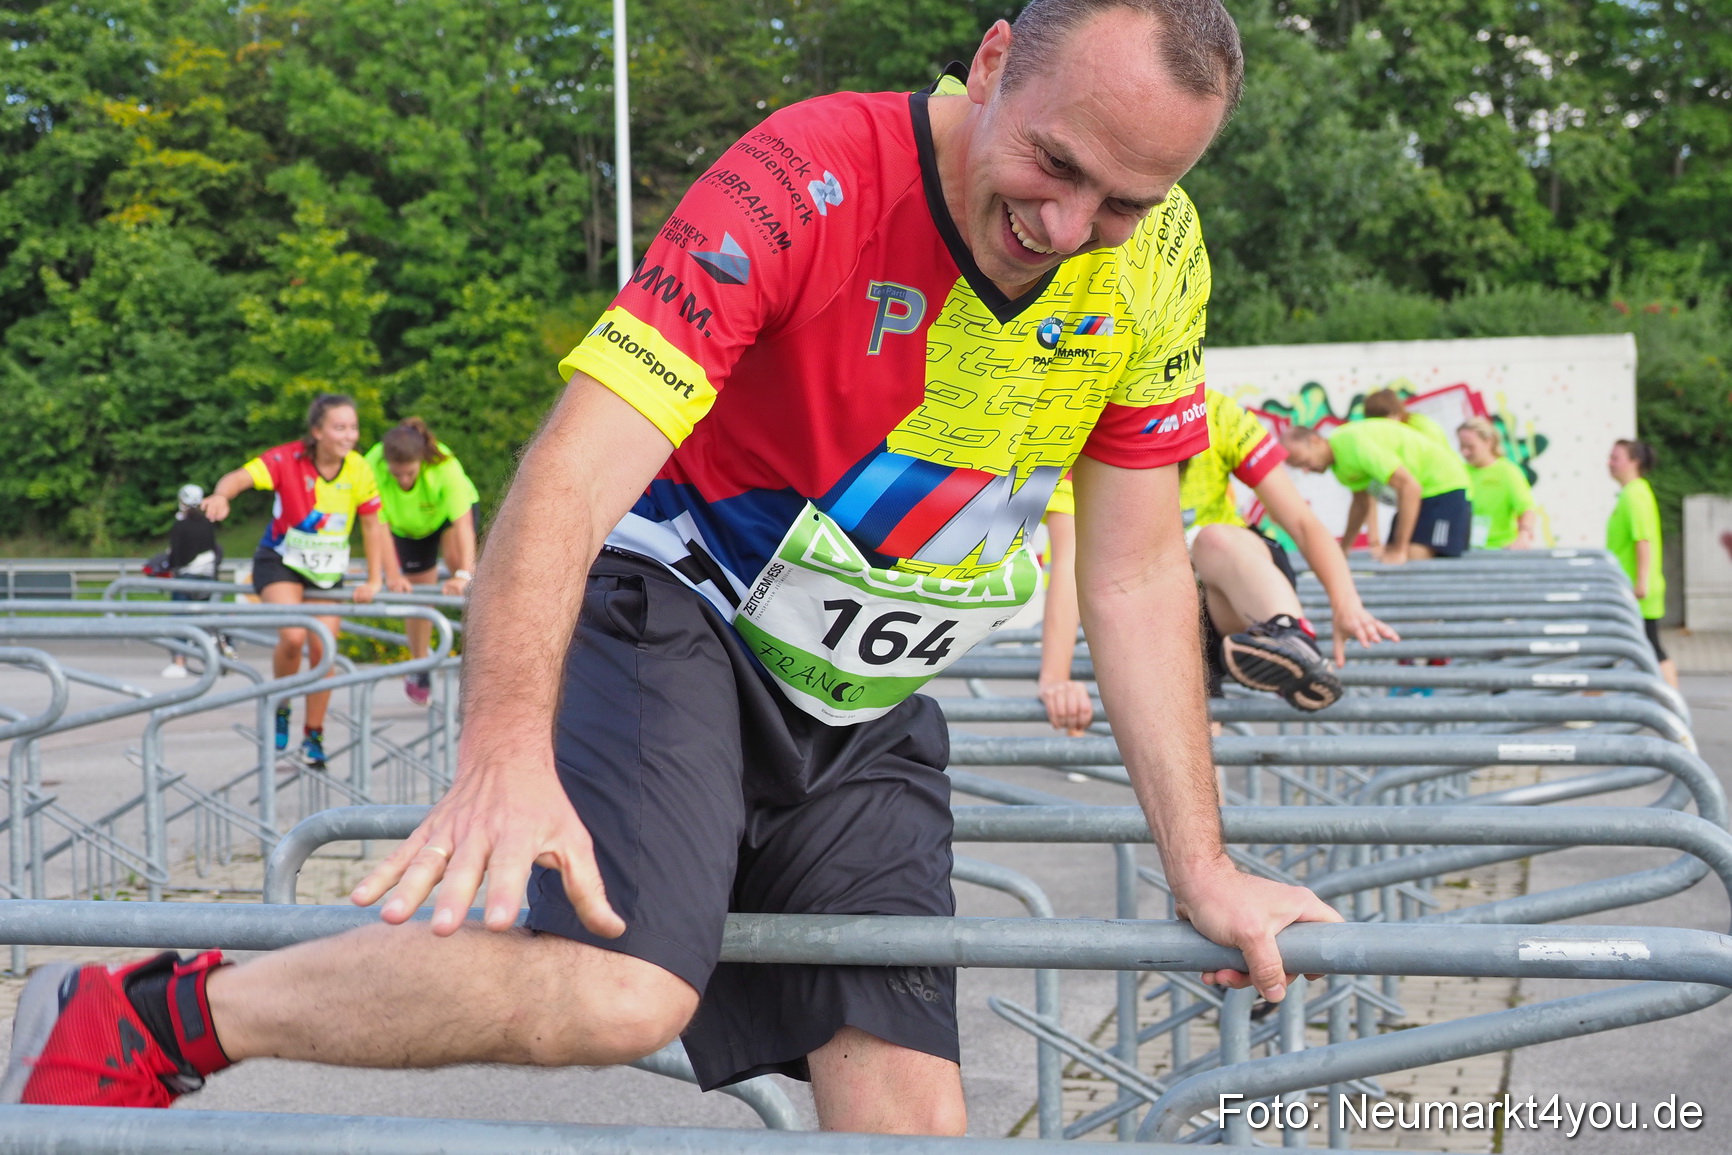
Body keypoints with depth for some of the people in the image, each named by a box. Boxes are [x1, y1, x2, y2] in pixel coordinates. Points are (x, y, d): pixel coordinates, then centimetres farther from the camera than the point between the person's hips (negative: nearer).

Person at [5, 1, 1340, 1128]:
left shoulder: (1158, 260, -8)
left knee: (904, 1093, -7)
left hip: (865, 710, 6)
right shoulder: (805, 182, -24)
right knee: (617, 992, -30)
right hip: (674, 615, -5)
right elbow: (574, 476, -31)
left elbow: (1137, 576, 0)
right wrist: (507, 751, -44)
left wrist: (1202, 866, -3)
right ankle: (153, 1015, -12)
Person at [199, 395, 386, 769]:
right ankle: (280, 707, 5)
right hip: (280, 560, -3)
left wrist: (374, 581, -2)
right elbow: (241, 477, -36)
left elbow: (372, 525, -1)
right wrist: (221, 495, -59)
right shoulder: (289, 460, -22)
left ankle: (313, 737, 16)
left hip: (328, 570, 3)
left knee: (323, 650, -1)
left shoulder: (358, 470, -12)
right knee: (293, 637, -24)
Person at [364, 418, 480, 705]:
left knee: (456, 556, -32)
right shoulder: (373, 469, -38)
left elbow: (463, 523, -45)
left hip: (448, 511, -1)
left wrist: (464, 574, -54)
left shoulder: (445, 466, -42)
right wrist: (393, 576, -36)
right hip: (408, 527, 1)